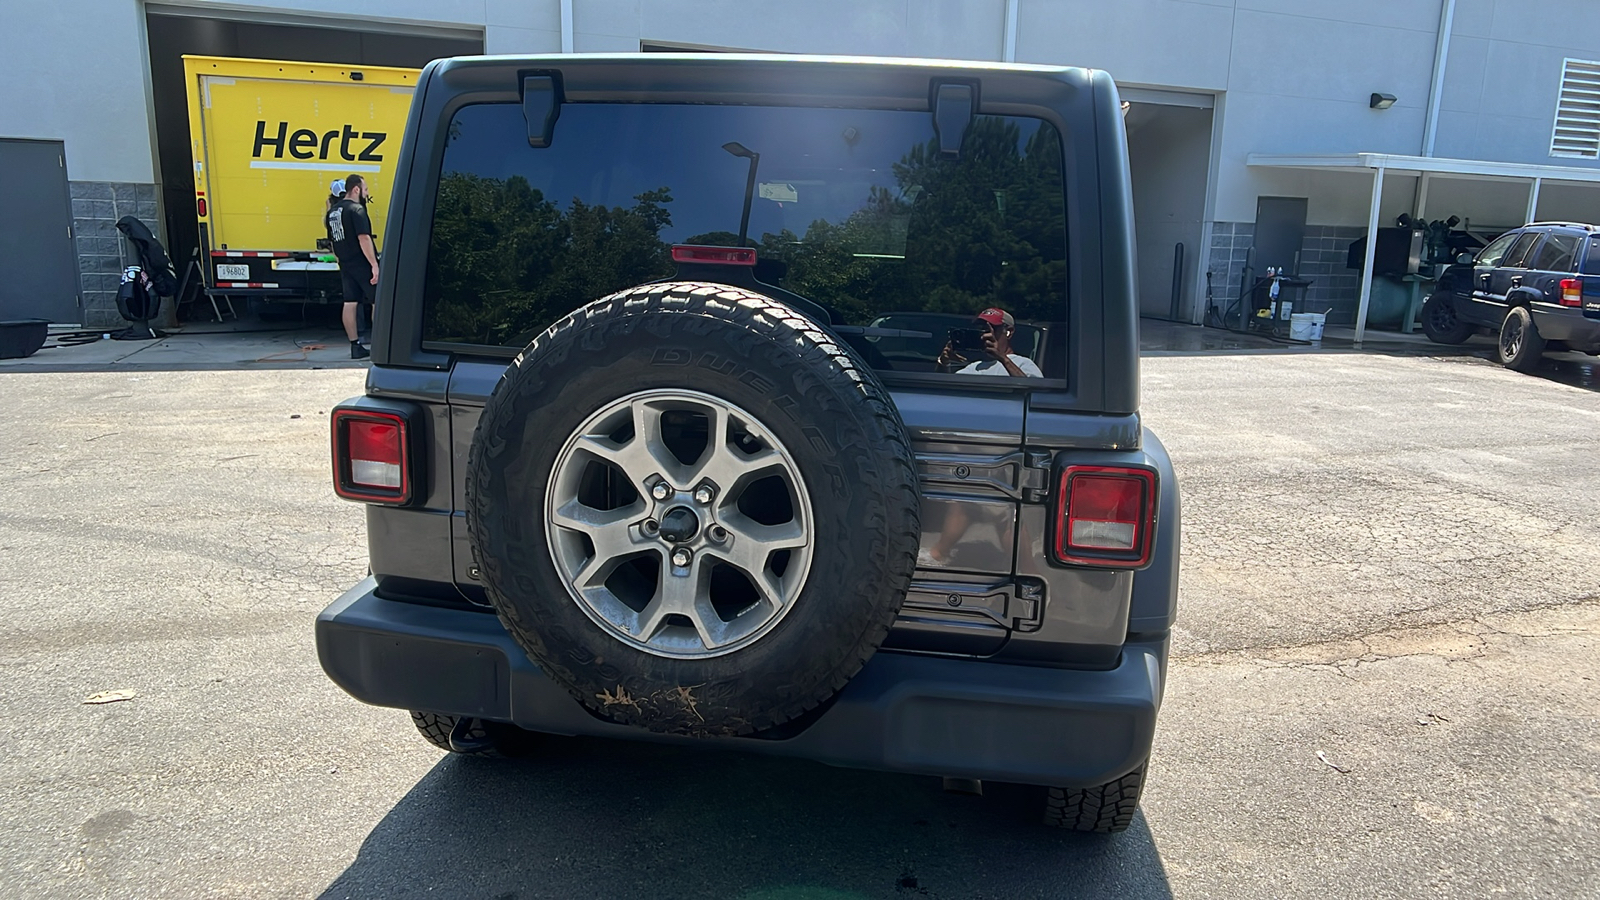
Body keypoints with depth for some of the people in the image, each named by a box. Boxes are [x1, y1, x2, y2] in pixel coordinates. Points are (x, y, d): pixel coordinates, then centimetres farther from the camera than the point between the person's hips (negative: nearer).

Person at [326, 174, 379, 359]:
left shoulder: (333, 211, 13)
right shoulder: (357, 209, -13)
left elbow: (332, 239, 20)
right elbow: (364, 238, -21)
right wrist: (374, 264, -23)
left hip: (345, 265, 8)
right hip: (362, 264, -8)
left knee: (350, 303, 6)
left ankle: (355, 346, 9)